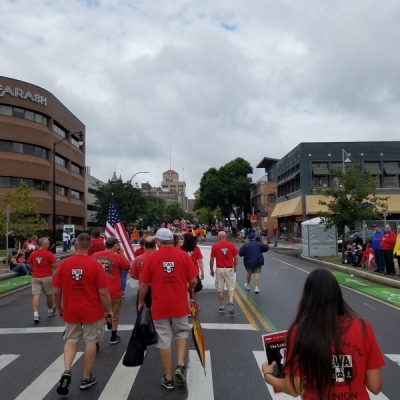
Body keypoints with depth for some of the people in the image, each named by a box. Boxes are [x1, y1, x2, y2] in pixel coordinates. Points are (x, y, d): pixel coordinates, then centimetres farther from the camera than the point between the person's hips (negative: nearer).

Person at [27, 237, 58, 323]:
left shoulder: (33, 254, 2)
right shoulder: (49, 254, -12)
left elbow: (30, 266, 11)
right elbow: (55, 265, -13)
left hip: (35, 277, 3)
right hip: (47, 277, -3)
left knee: (36, 295, -2)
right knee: (49, 294, 15)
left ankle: (36, 314, -15)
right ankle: (50, 311, 32)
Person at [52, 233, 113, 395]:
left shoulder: (63, 264, -7)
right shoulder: (95, 265, -14)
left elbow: (56, 291, -1)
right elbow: (103, 292, -14)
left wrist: (59, 308, 15)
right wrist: (109, 310, -1)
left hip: (70, 311, 2)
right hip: (92, 311, -2)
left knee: (71, 340, 22)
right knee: (90, 342, 13)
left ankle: (66, 371, 4)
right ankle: (86, 378, 24)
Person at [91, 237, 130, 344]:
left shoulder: (95, 256, -1)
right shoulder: (118, 257, -13)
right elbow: (128, 267, 1)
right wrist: (122, 254, 4)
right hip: (114, 292, -3)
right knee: (114, 315, 14)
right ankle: (113, 337, 24)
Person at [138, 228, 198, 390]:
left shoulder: (150, 257, -7)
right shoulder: (183, 255, -5)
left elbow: (144, 284, -4)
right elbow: (193, 281, -3)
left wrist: (141, 302, 12)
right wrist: (189, 289, 19)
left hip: (159, 306, -1)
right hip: (179, 304, 1)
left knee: (164, 341, 11)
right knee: (182, 332, 24)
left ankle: (168, 378, 21)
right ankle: (180, 365, 9)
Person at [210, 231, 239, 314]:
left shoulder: (215, 246, -4)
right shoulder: (231, 245, -1)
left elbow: (211, 259, -2)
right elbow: (236, 258, 3)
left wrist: (211, 270, 12)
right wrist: (235, 267, 19)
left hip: (219, 269, 0)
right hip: (229, 269, 0)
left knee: (220, 289, 10)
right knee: (231, 288, 8)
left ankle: (221, 307, 18)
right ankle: (230, 302, -15)